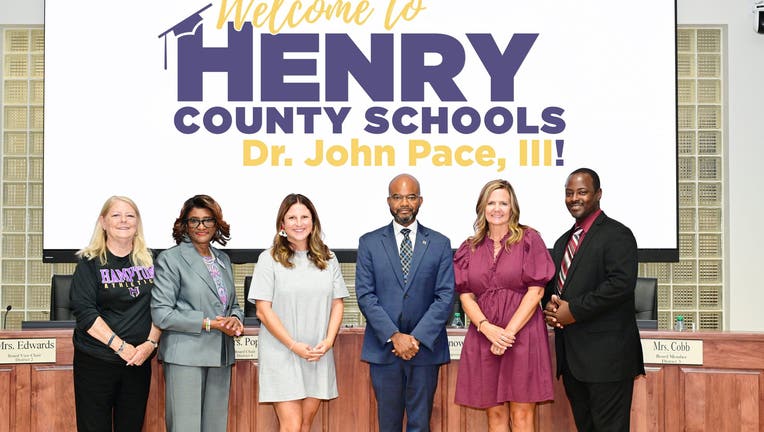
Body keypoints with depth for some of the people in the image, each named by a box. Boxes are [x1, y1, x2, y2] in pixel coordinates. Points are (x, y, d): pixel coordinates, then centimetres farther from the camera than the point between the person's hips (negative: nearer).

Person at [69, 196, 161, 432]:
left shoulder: (149, 261, 9)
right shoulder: (90, 263, -1)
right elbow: (85, 312, -11)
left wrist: (151, 343, -9)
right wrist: (121, 347, -17)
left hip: (139, 360, 3)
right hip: (96, 362, -3)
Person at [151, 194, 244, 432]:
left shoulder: (223, 260, 16)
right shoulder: (170, 259, -4)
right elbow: (161, 314, -10)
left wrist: (235, 319, -1)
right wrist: (208, 324, -15)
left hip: (220, 358, 6)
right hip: (185, 357, -6)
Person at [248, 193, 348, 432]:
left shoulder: (327, 259, 9)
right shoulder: (269, 259, -4)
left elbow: (337, 304, 10)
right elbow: (263, 311, -7)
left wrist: (328, 341, -6)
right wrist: (294, 346, -13)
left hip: (318, 356, 4)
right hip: (281, 355, -4)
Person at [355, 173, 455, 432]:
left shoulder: (439, 244, 6)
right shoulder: (369, 243, 5)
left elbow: (445, 296, -1)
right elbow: (365, 295, -2)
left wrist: (418, 338, -11)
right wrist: (394, 336, -12)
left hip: (426, 348, 0)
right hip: (383, 349, 0)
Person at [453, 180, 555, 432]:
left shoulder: (529, 239, 2)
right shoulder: (469, 249, 11)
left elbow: (536, 291, -4)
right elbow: (466, 296, 5)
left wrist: (509, 333, -11)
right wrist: (488, 328, -12)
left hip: (522, 335, -3)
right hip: (484, 338, 3)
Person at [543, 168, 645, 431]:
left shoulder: (617, 235, -7)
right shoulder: (563, 242, 20)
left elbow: (621, 283, -20)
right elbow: (552, 284, 23)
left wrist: (574, 310, -18)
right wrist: (549, 305, -1)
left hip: (606, 356, -8)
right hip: (571, 356, 8)